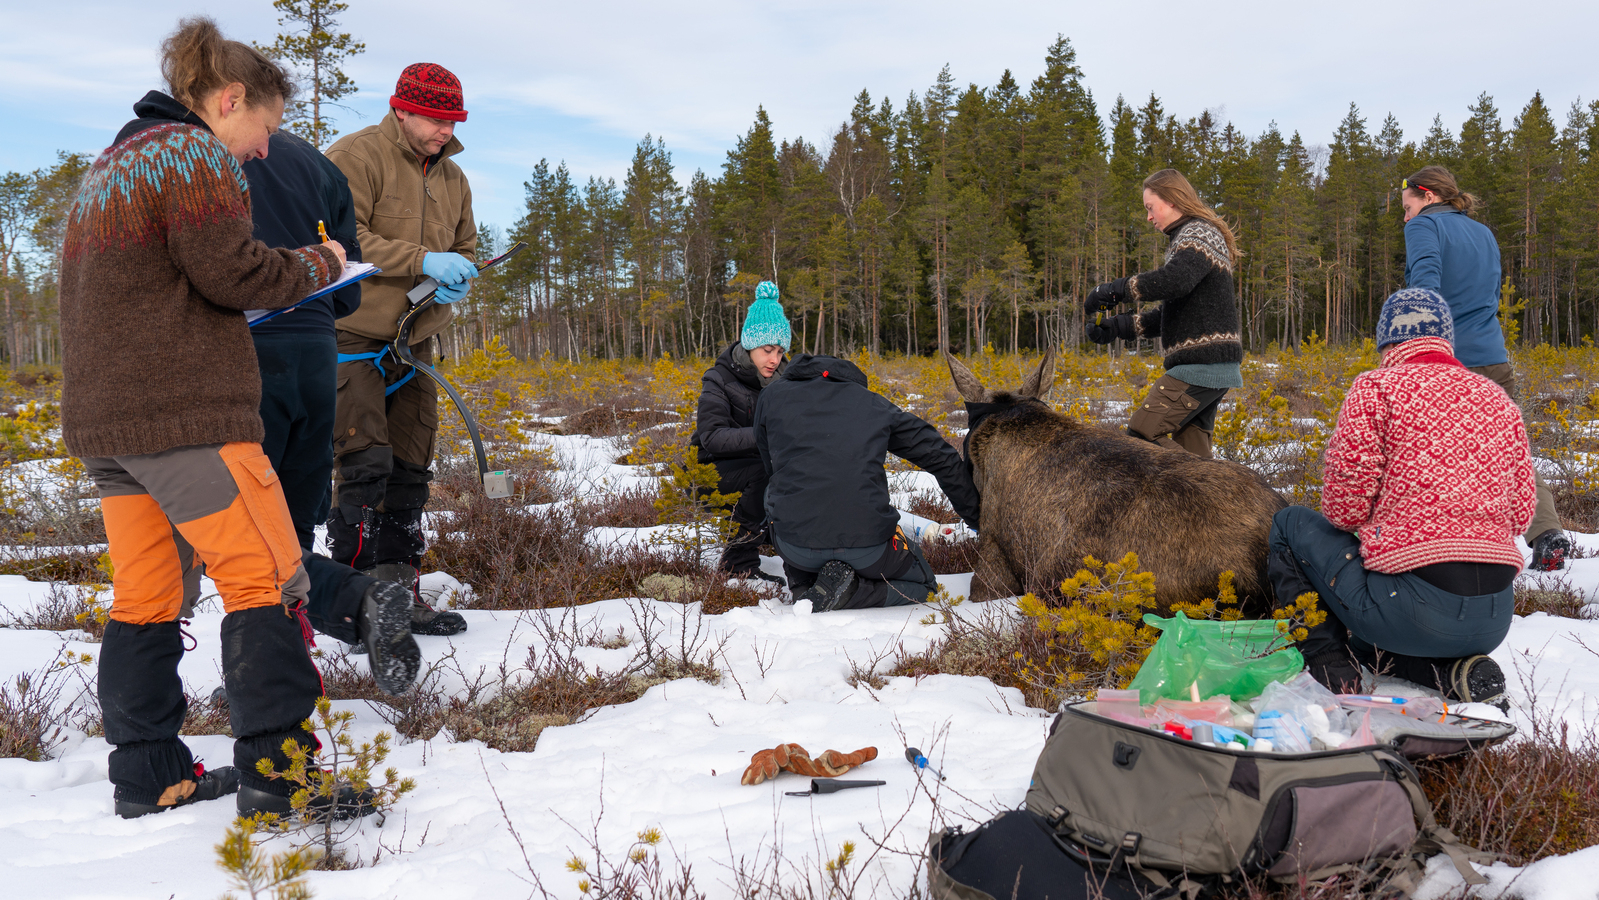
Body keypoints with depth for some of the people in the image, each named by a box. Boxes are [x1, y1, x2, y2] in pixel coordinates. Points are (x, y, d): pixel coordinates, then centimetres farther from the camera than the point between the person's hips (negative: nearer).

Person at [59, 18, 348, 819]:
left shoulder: (107, 168, 24)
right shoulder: (191, 154, -6)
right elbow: (230, 272, -14)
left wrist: (264, 291, 18)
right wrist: (316, 265, 1)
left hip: (101, 417, 10)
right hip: (184, 412, -9)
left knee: (147, 597, 10)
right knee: (264, 578, -7)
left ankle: (146, 776, 14)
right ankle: (277, 774, -9)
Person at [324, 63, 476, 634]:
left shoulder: (452, 177, 15)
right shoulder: (356, 157, -9)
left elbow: (464, 246, 24)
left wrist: (457, 280, 0)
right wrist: (423, 260, -24)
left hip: (413, 341, 8)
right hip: (353, 335, -7)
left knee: (409, 471, 9)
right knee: (366, 464, -13)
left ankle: (399, 593, 17)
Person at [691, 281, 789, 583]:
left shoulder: (781, 377, 4)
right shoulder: (719, 380, -13)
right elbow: (712, 438, -26)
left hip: (762, 466, 6)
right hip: (714, 473, -5)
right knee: (771, 471, -33)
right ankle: (738, 560, -24)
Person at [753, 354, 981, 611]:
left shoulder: (771, 397, 13)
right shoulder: (875, 405, 13)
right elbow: (942, 456, 16)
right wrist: (975, 515, 27)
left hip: (797, 543, 1)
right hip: (867, 546, 0)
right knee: (922, 583, 28)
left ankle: (803, 587, 9)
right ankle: (849, 591, -3)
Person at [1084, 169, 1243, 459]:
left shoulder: (1198, 233, -6)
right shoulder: (1190, 238, 25)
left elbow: (1175, 281, -28)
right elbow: (1171, 313, 24)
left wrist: (1114, 289, -19)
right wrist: (1118, 326, 13)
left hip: (1202, 364, -10)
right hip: (1211, 368, 10)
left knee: (1141, 434, -16)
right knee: (1190, 449, 6)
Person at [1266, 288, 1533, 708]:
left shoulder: (1377, 386, -2)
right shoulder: (1500, 401, 15)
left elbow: (1344, 506, -7)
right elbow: (1521, 513, 16)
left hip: (1414, 604, -6)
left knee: (1291, 524, 17)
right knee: (1366, 627, 34)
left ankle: (1330, 670, 4)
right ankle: (1459, 670, 7)